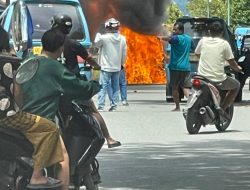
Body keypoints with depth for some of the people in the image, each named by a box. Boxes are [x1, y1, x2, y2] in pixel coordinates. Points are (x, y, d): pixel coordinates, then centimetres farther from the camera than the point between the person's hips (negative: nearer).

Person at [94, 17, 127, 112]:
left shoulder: (104, 38, -15)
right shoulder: (122, 39, 0)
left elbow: (96, 44, 5)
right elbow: (124, 54, 6)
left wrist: (98, 35, 21)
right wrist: (122, 63, 20)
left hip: (106, 67, -4)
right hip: (117, 67, 4)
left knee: (103, 86, -3)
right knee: (115, 87, 12)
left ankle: (101, 105, -9)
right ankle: (114, 105, 11)